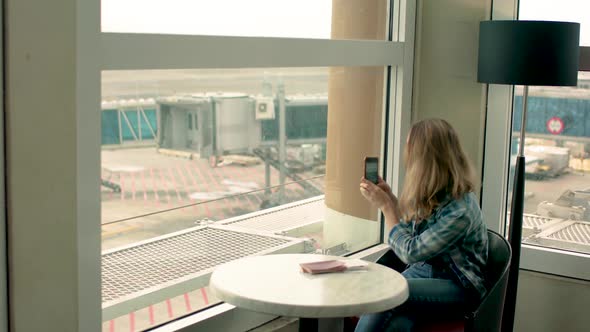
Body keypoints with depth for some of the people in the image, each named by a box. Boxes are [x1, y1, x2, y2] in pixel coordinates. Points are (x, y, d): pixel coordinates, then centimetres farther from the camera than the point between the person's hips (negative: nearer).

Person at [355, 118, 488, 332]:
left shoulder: (460, 210, -23)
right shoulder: (433, 195, 1)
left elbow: (410, 252, -15)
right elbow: (412, 230, 22)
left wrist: (385, 206, -10)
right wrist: (389, 196, 9)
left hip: (457, 288, -6)